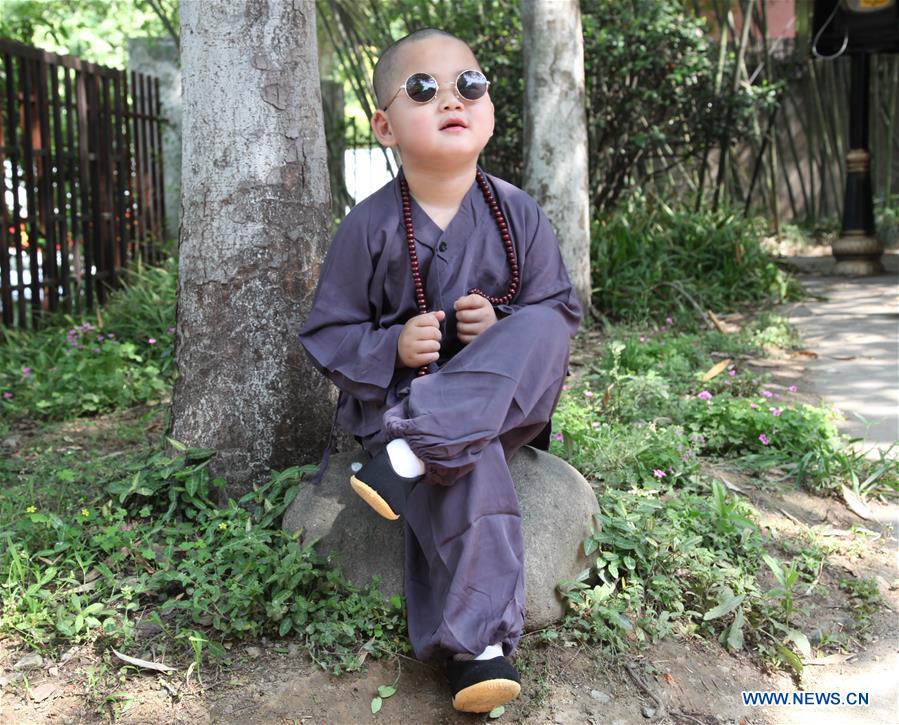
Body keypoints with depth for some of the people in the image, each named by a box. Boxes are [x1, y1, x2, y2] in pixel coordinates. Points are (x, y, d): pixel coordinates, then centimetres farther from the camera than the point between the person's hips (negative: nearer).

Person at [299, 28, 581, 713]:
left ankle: (415, 449, -37)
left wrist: (507, 330, -19)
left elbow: (560, 311, 3)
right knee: (470, 468, -35)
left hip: (502, 400, 3)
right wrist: (393, 347, -21)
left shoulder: (519, 214, -1)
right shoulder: (370, 227, -6)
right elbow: (327, 335, -1)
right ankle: (478, 642, -30)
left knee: (541, 325, -28)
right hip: (394, 393, -2)